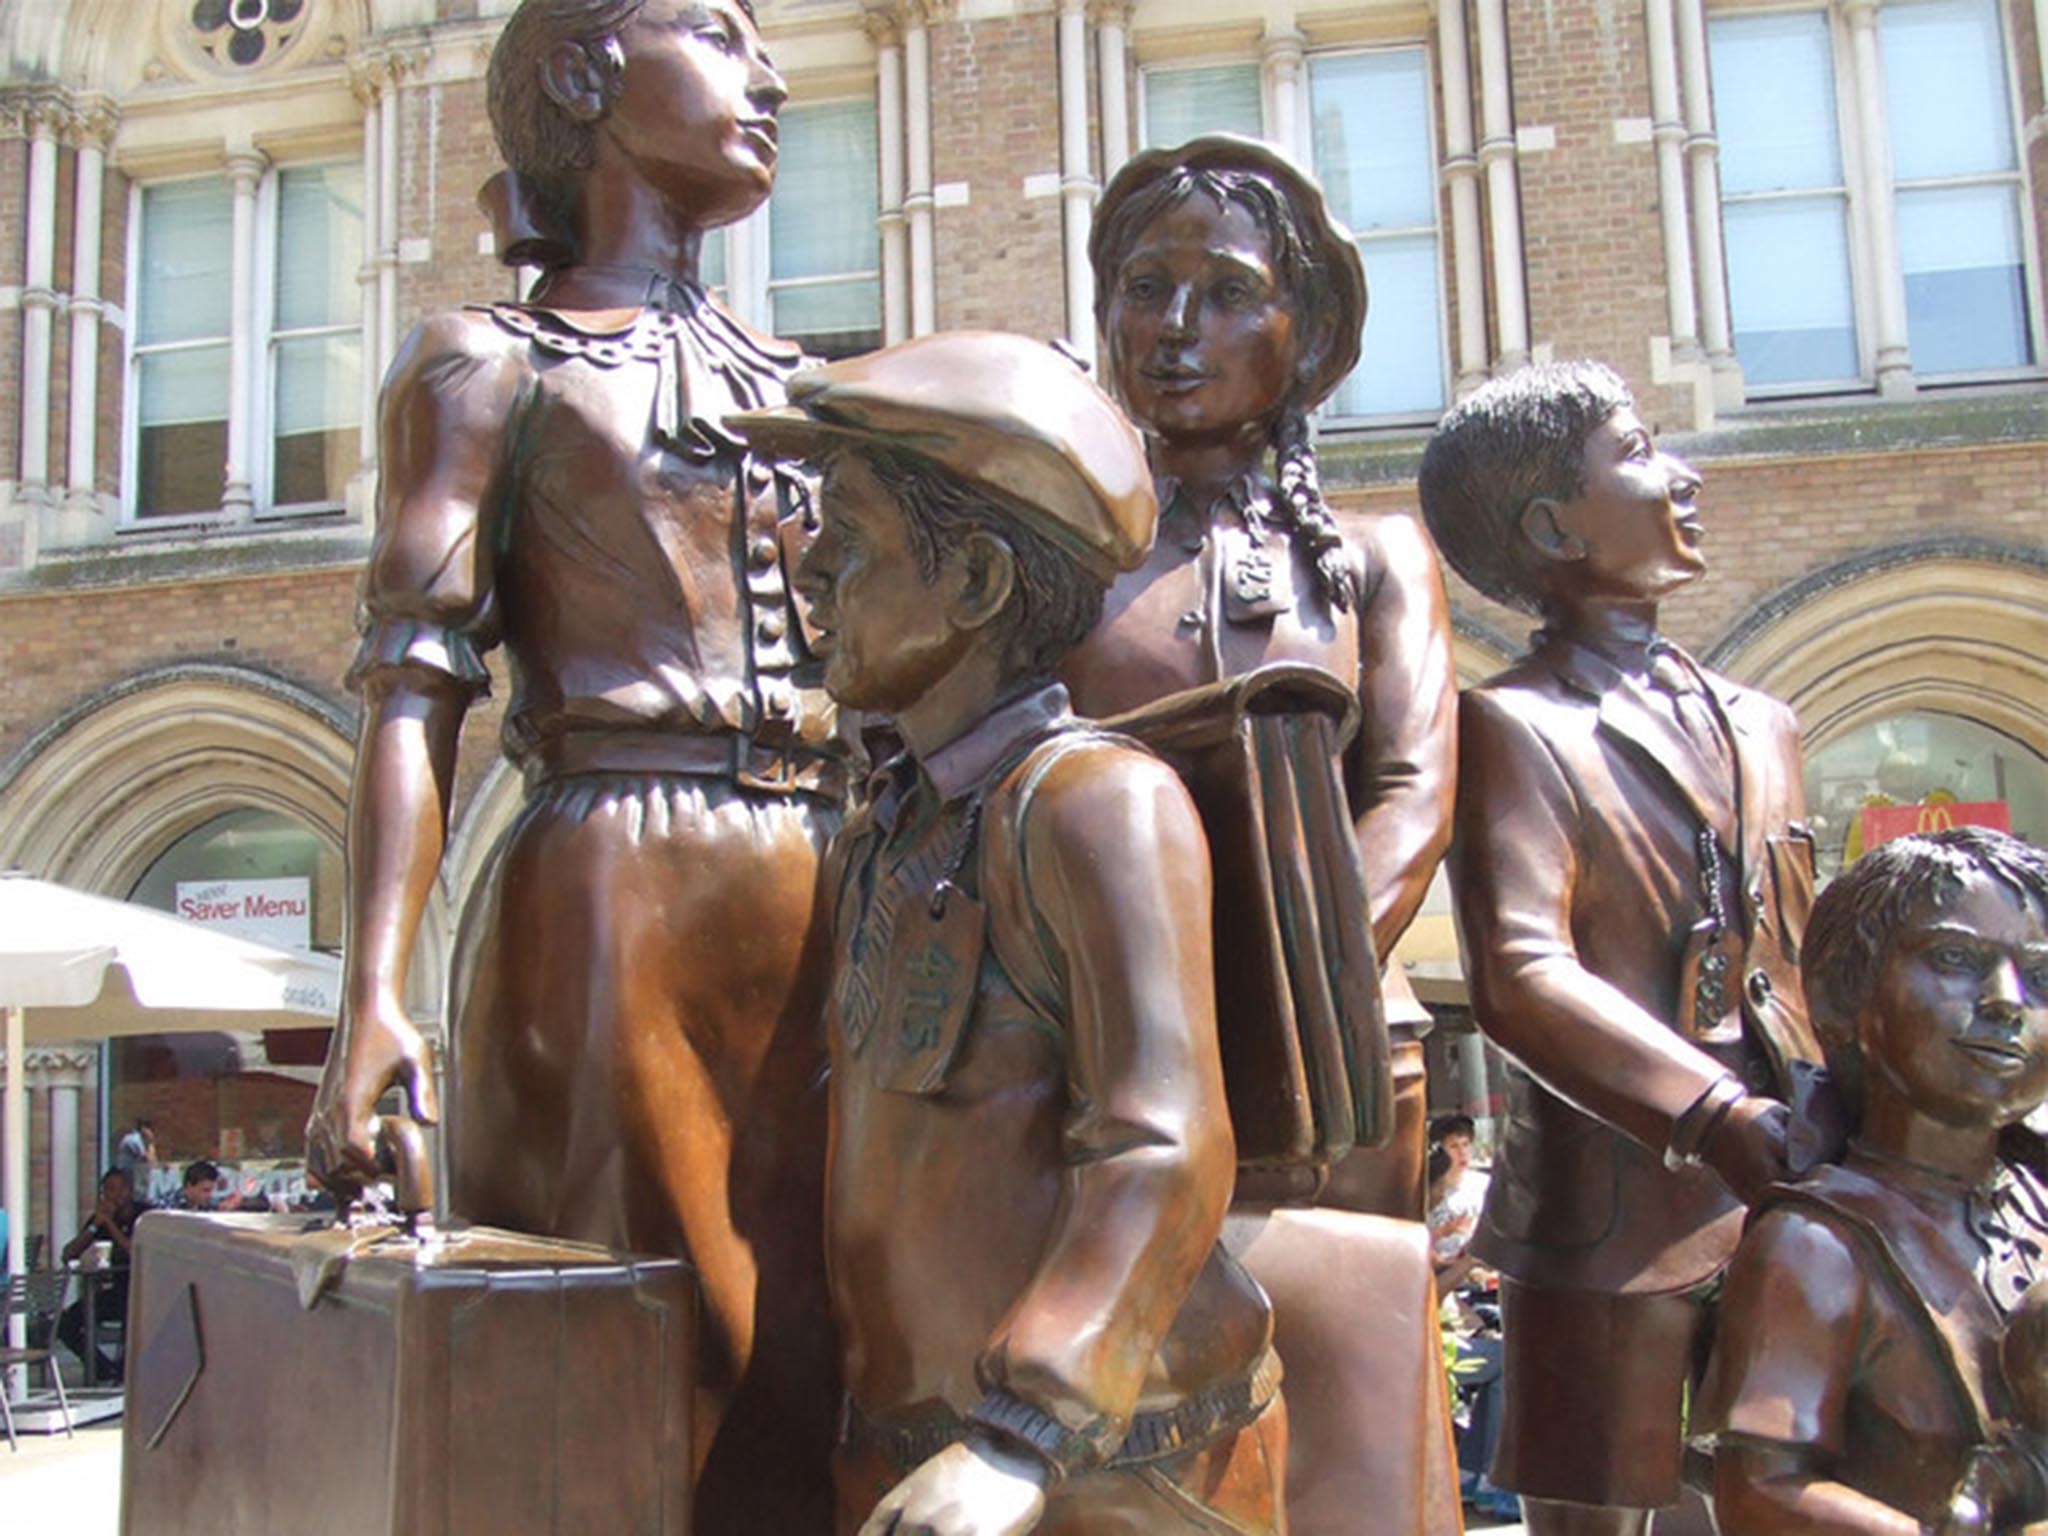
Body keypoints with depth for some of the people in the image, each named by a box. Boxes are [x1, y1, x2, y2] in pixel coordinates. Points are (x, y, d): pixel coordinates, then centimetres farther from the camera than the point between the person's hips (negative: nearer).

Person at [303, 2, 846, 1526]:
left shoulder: (808, 390, 22)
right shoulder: (487, 362, 7)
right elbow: (416, 690, -4)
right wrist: (374, 994, -16)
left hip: (837, 913, 5)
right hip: (617, 900, -5)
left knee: (806, 1368, 6)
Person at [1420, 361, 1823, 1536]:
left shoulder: (1762, 727, 16)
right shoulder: (1513, 726, -6)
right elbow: (1520, 978, -19)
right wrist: (1720, 1120, -28)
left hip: (1786, 1216, 6)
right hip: (1615, 1221, -6)